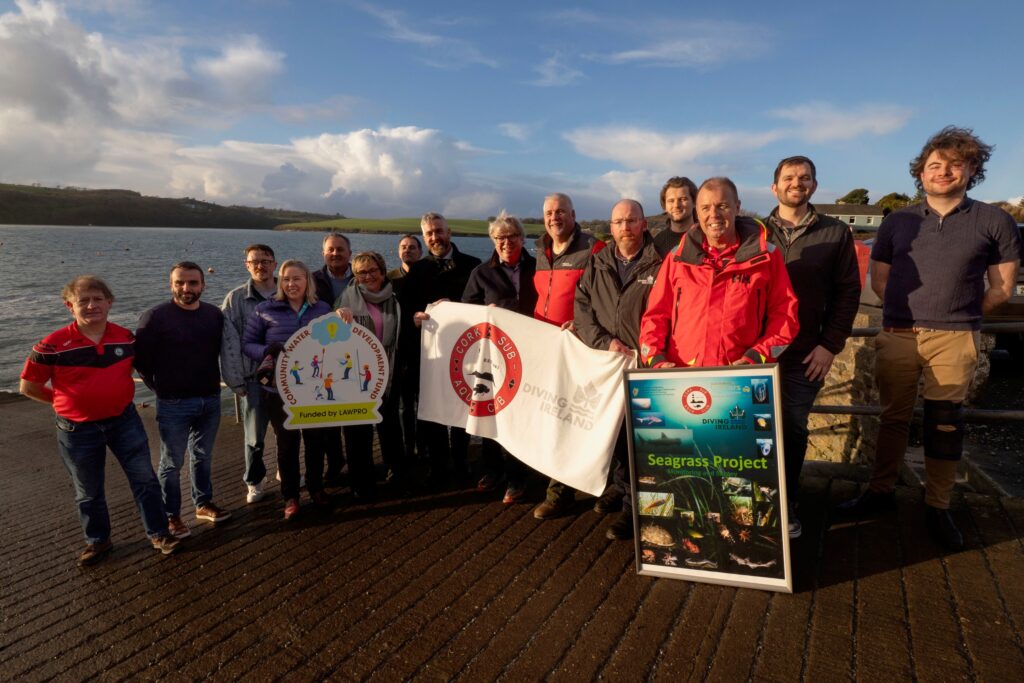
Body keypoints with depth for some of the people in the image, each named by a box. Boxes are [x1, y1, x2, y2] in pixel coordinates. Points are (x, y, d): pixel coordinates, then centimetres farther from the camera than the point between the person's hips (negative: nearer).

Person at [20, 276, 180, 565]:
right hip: (77, 430, -2)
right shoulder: (53, 345, -16)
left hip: (124, 420, 2)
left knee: (145, 478, 7)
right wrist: (66, 401, 0)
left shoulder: (126, 337, -5)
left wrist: (115, 394, 8)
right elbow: (28, 387, -4)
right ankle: (98, 541, 35)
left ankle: (158, 533, 24)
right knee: (88, 492, 14)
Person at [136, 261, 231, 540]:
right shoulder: (155, 316, -12)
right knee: (172, 462, 7)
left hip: (210, 400, 4)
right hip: (173, 404, -4)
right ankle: (171, 516, 20)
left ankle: (204, 503, 33)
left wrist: (212, 385, 8)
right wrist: (161, 388, -3)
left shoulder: (215, 314, 2)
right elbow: (141, 359, -8)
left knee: (203, 457, 18)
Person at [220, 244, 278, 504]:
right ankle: (254, 482, 27)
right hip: (254, 377, -1)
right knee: (255, 435, 8)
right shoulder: (236, 298, -3)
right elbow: (229, 343, -6)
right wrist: (235, 381, -9)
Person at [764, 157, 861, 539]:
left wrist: (831, 345, -7)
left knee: (794, 430, 6)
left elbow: (848, 292, 1)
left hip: (805, 354, 0)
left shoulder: (836, 233, 4)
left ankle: (786, 504, 21)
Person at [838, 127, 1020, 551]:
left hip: (953, 340, -1)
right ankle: (881, 492, 22)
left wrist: (958, 314, 5)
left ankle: (937, 508, 17)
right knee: (893, 418, 10)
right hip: (897, 336, 2)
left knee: (944, 424, 4)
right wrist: (913, 311, 5)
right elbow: (879, 279, 14)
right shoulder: (898, 222, 8)